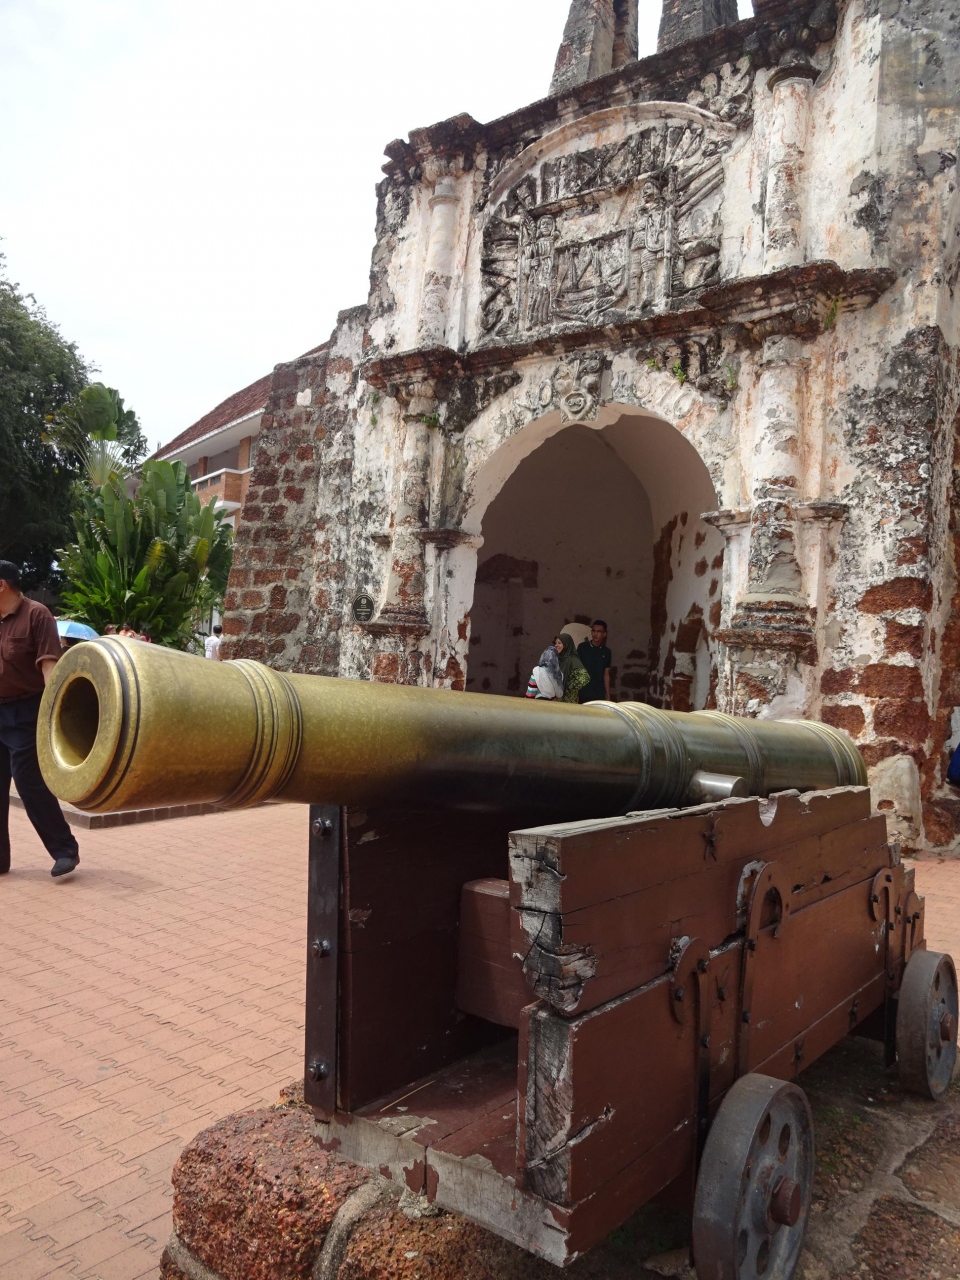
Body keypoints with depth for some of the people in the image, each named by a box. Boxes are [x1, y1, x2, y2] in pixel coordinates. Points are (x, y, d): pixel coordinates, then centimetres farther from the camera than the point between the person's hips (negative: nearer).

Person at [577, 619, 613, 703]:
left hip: (599, 695, 2)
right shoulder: (582, 647, 1)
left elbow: (606, 675, 12)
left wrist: (608, 696, 8)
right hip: (583, 694, -2)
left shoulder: (606, 652, 9)